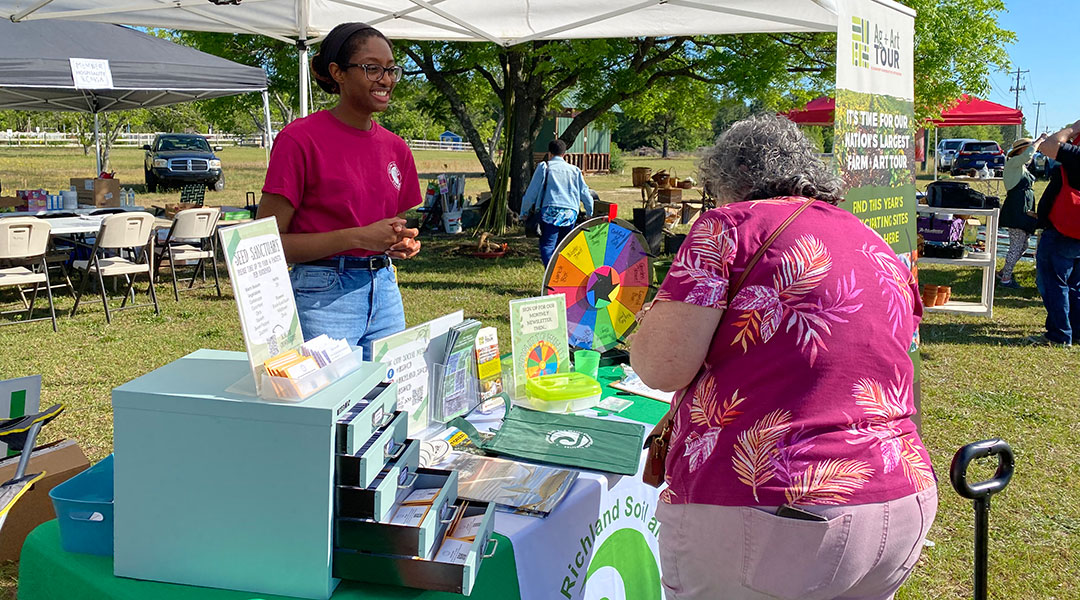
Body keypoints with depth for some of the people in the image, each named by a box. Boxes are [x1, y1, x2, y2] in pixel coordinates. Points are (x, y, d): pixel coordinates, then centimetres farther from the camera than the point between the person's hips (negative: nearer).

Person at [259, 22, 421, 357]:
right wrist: (359, 237, -19)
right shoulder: (300, 139, -10)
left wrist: (403, 245, -2)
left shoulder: (395, 148, 9)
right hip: (323, 295, -6)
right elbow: (268, 241, -13)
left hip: (385, 292, 6)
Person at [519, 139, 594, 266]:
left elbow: (532, 191, 6)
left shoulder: (544, 167, 7)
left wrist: (524, 212, 16)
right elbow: (584, 193, 22)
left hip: (550, 210, -4)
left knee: (547, 246, -8)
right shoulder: (574, 170, 18)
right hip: (570, 213, 4)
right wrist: (590, 212, 36)